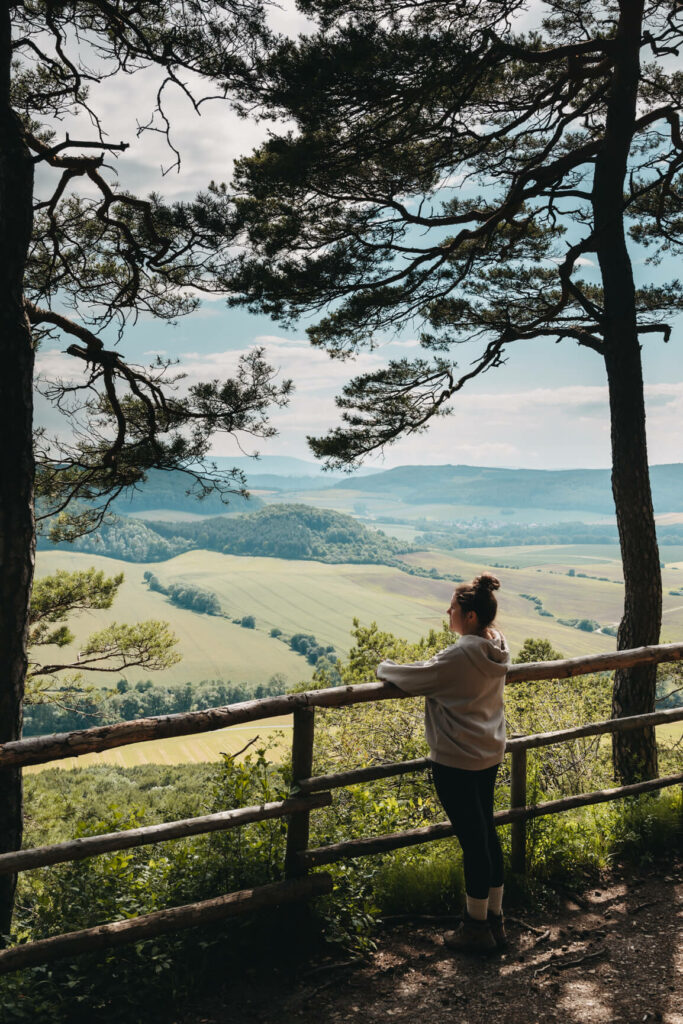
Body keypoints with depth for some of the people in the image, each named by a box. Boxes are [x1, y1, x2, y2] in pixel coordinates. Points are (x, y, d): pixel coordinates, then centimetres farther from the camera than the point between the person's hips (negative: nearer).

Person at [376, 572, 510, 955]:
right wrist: (432, 666, 16)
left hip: (456, 761, -9)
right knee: (487, 833, 18)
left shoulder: (461, 656, -25)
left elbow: (415, 678, -15)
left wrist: (384, 668, 3)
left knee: (473, 840, 3)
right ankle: (495, 920, 31)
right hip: (490, 754, 9)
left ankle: (477, 929, 19)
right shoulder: (498, 647, 1)